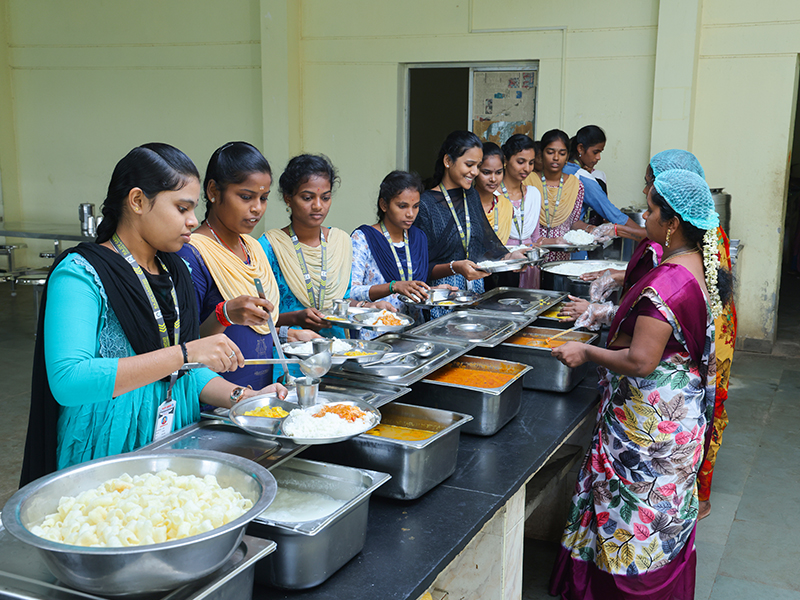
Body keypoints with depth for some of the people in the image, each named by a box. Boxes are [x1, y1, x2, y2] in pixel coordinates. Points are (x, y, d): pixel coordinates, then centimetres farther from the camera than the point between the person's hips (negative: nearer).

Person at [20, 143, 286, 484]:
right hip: (102, 458, -5)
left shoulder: (174, 270, 11)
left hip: (174, 453, 5)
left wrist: (239, 396, 1)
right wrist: (184, 353, -26)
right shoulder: (80, 274, -10)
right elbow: (67, 381, -24)